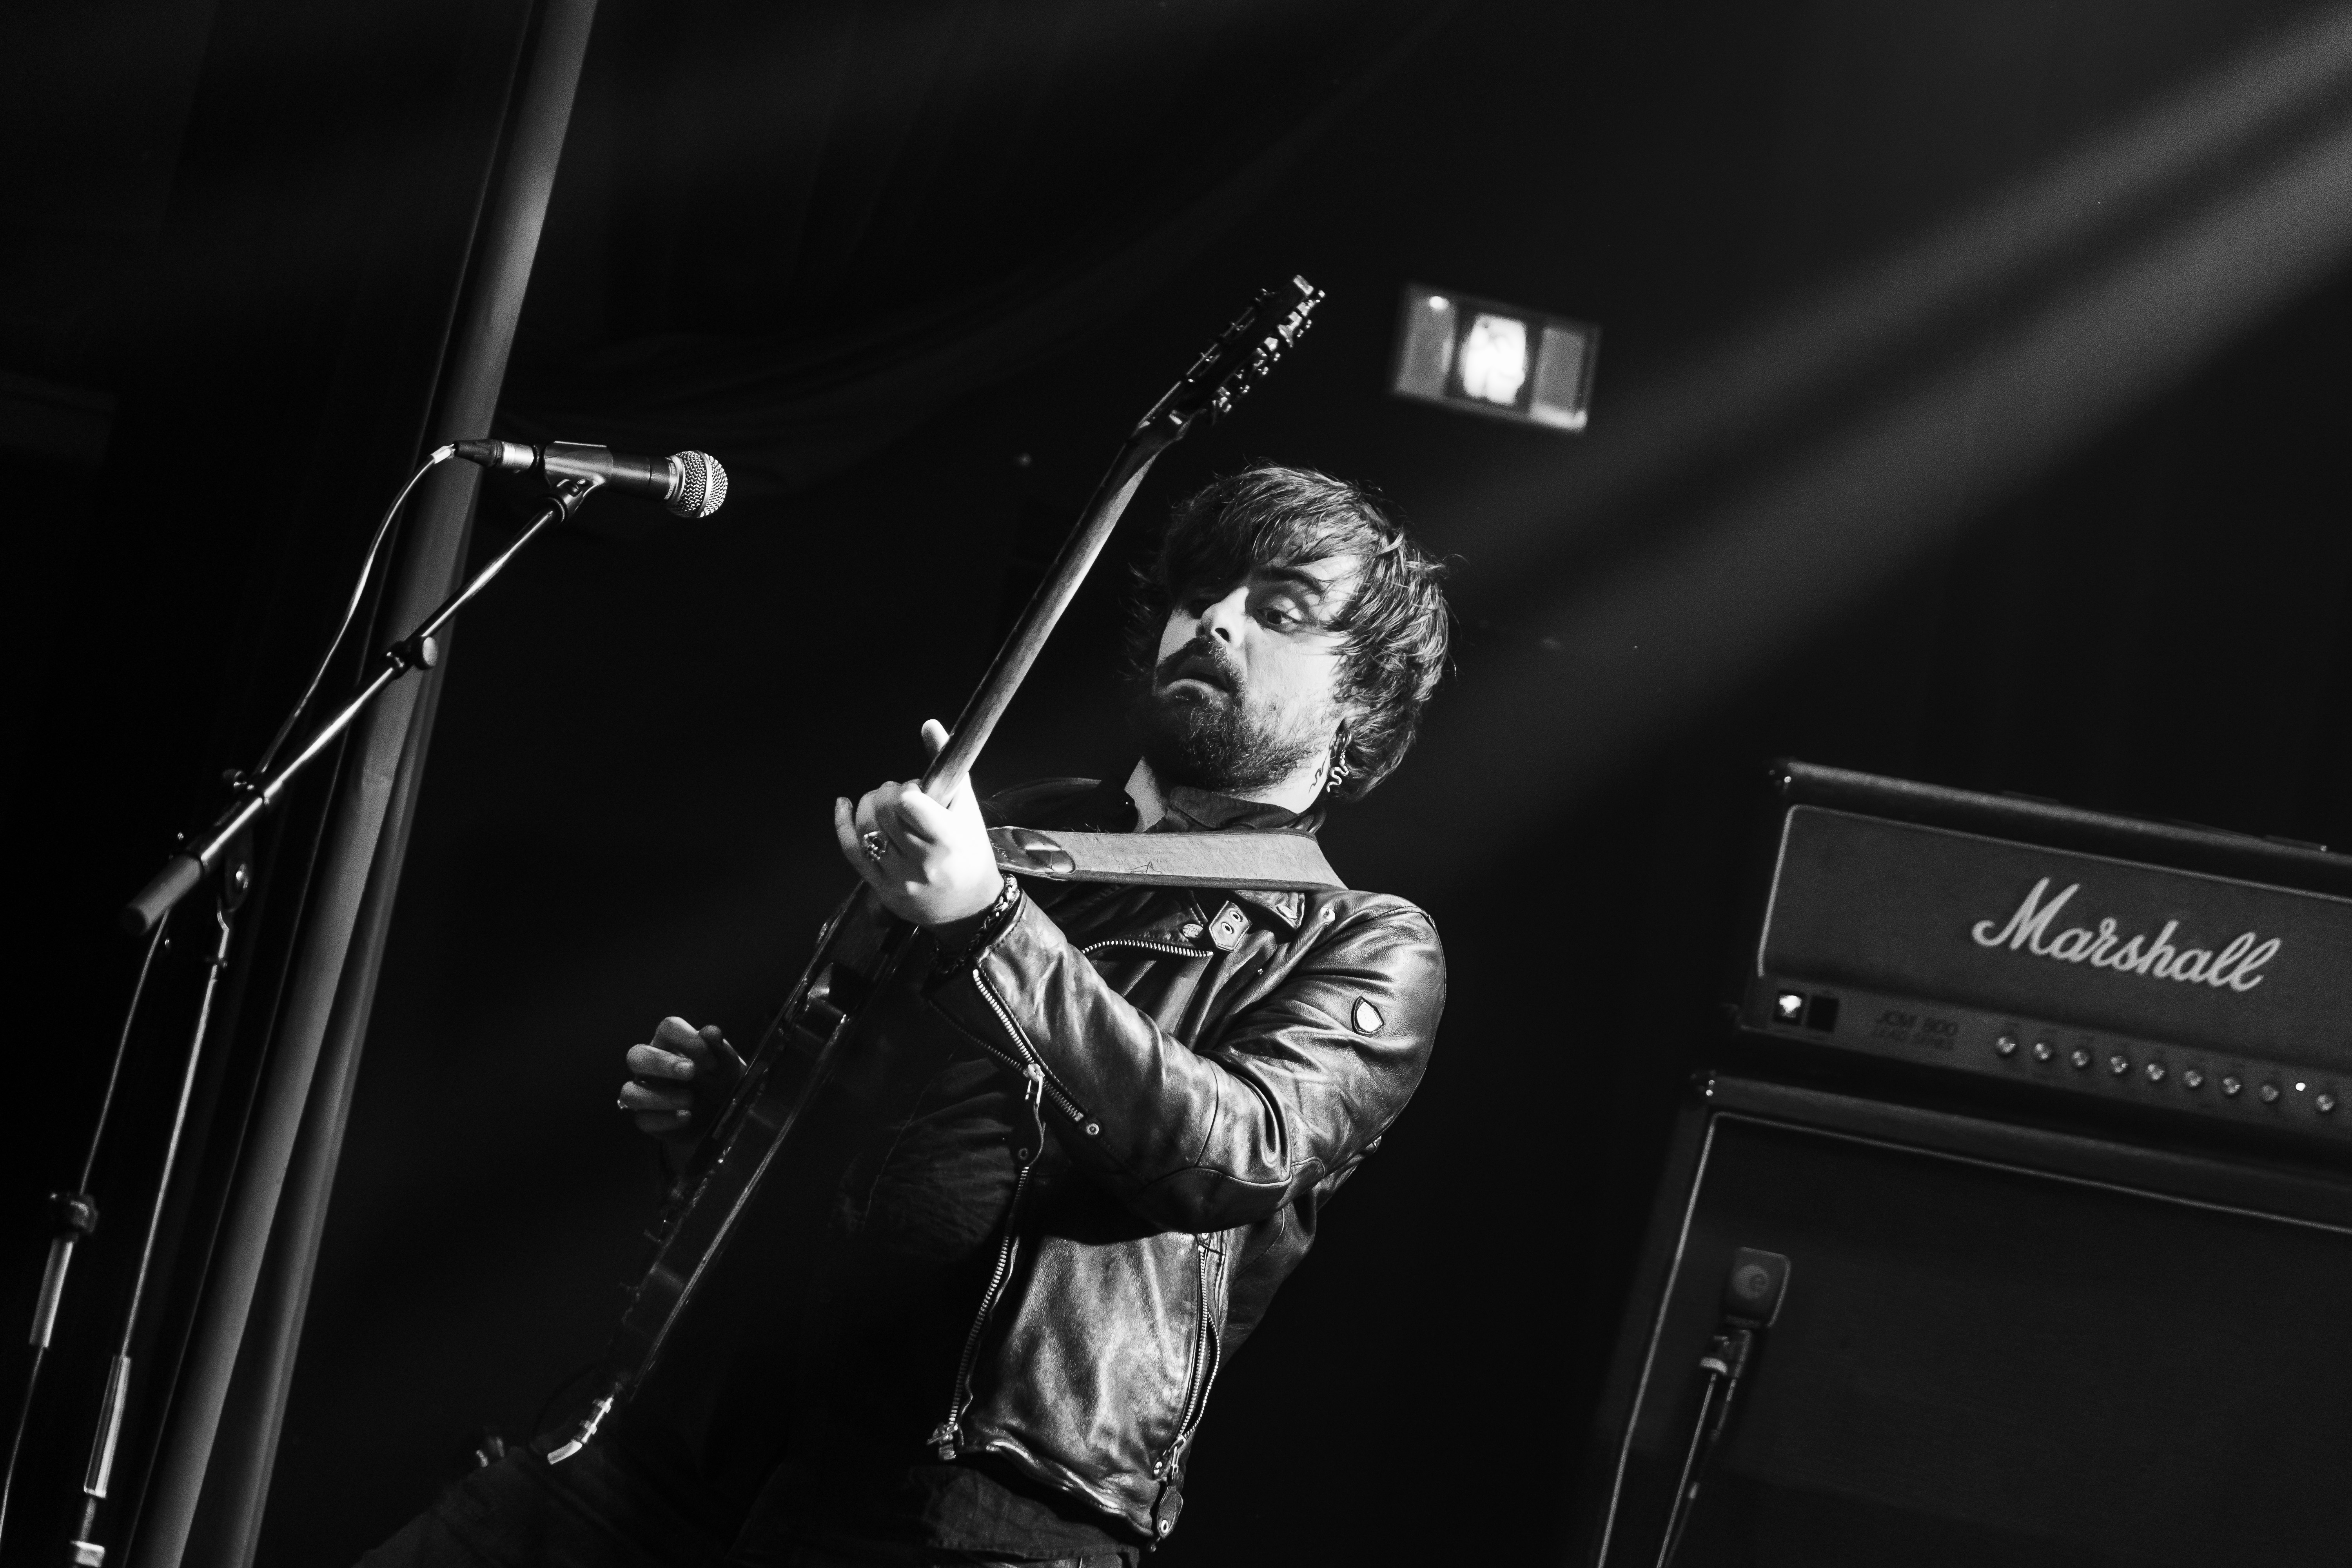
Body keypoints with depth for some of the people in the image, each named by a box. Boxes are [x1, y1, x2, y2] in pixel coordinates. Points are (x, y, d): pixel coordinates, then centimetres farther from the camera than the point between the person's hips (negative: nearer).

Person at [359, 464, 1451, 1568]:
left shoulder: (1365, 953, 4)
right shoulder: (1019, 833, 20)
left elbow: (1238, 1154, -17)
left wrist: (987, 923, -24)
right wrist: (717, 1097, 9)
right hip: (738, 1410, 5)